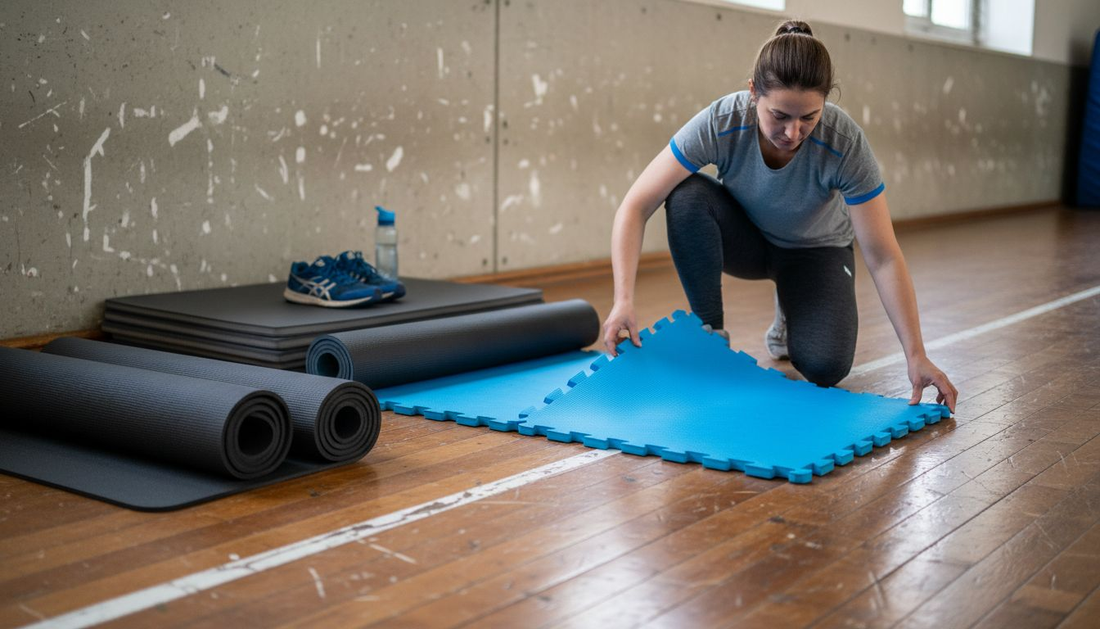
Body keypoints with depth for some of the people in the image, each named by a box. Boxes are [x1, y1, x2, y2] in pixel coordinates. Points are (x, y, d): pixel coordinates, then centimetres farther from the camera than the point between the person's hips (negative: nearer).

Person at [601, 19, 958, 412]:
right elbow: (636, 207, -32)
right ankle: (710, 334, -14)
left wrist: (916, 356, -31)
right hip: (744, 238, 1)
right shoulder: (720, 123, -33)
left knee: (825, 366, -25)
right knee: (687, 197, -33)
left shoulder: (846, 143, -33)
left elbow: (883, 259, -28)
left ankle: (791, 315, 11)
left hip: (815, 250, 0)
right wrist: (623, 301, -43)